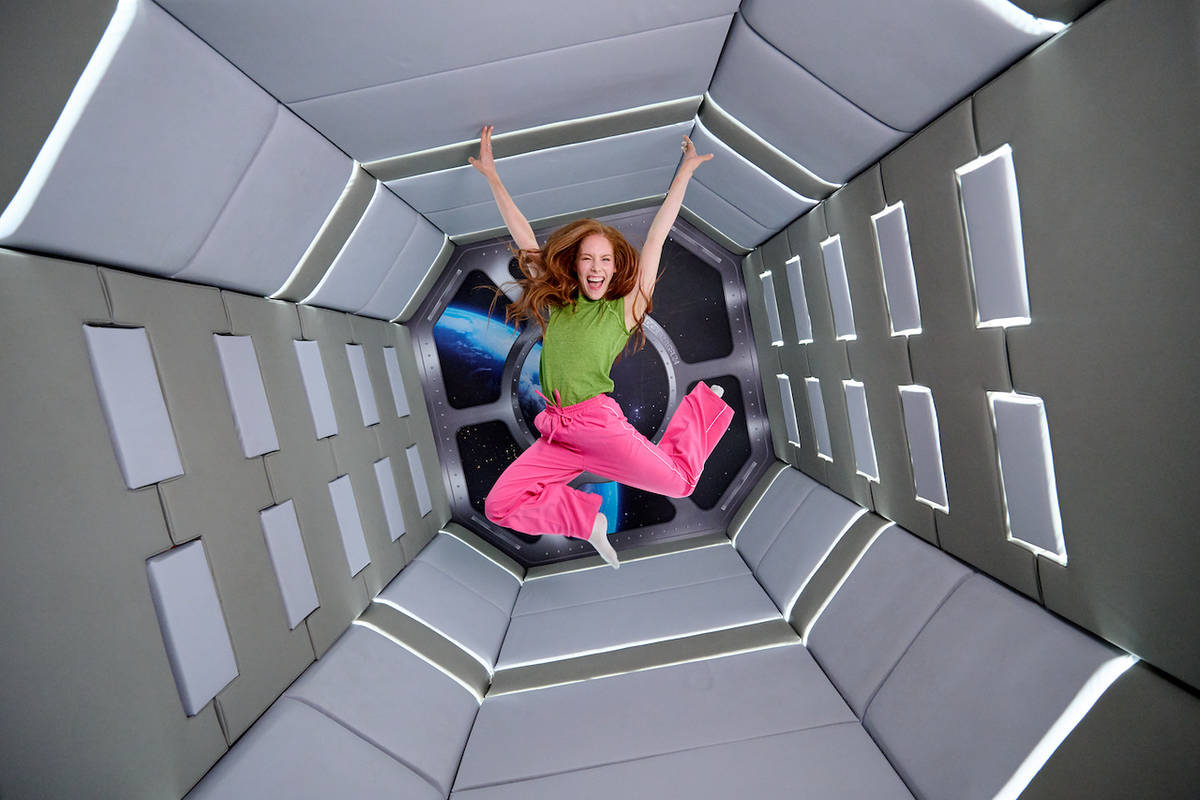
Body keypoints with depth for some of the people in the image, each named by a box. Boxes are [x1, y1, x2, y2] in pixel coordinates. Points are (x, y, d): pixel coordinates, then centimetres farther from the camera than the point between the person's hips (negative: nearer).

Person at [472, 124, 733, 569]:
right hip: (556, 434, 3)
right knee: (498, 506, -8)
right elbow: (523, 236, 15)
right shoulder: (556, 302, 12)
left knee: (680, 481, -2)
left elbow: (656, 236, 3)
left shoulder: (626, 307, 4)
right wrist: (491, 174, 18)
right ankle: (585, 518, 10)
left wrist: (686, 170, 5)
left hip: (600, 421, -3)